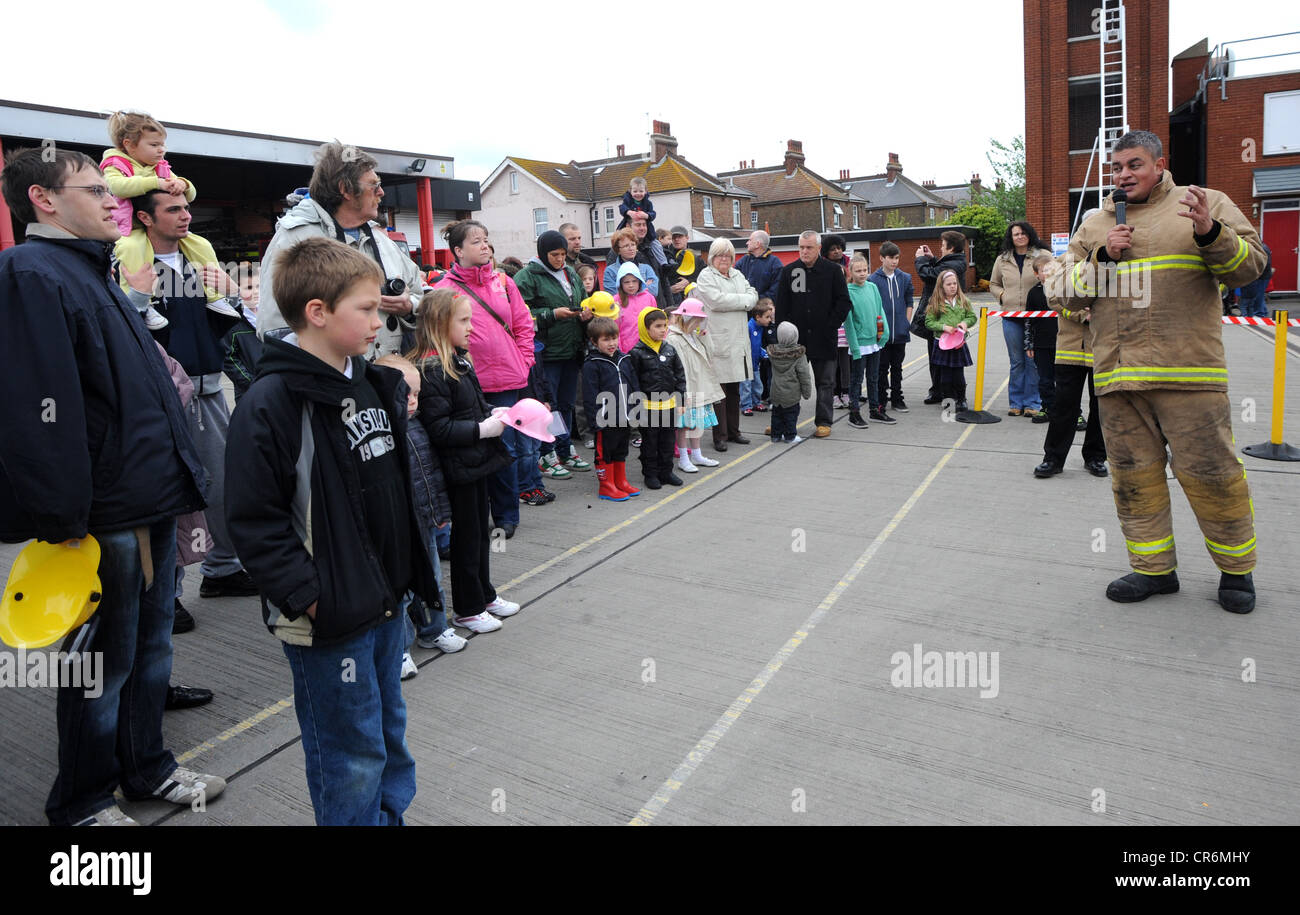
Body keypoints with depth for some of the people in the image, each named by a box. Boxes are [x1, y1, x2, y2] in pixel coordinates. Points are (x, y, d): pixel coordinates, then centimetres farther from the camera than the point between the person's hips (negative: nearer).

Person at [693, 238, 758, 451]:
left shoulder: (738, 275, 20)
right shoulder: (706, 276, -2)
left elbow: (753, 297, 10)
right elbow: (717, 300, -16)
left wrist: (733, 301, -8)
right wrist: (742, 300, -6)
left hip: (738, 340, 7)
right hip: (718, 341, -7)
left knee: (735, 389, 12)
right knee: (719, 390, -6)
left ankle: (733, 431, 22)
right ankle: (719, 436, 0)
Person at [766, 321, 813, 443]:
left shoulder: (772, 352, -3)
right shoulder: (799, 355, -14)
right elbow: (804, 375, -9)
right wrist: (807, 392, -1)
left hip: (776, 392, 4)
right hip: (791, 394, -4)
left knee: (777, 413, 14)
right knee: (791, 414, 6)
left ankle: (776, 435, 20)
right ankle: (790, 436, 10)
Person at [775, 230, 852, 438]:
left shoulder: (833, 271, -1)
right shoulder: (788, 271, 5)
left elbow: (844, 302, 0)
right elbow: (781, 305, 6)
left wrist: (830, 326, -7)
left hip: (823, 338, -1)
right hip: (795, 338, 2)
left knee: (825, 382, 7)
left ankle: (824, 422, 17)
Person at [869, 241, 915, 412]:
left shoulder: (905, 278, 6)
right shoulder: (873, 279, -6)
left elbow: (909, 303, 11)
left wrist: (907, 323, 4)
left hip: (900, 332, 3)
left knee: (897, 366, 12)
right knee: (882, 367, 5)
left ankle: (897, 398, 21)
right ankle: (881, 400, 14)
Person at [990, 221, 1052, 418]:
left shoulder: (1043, 255, 1)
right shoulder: (1002, 260, 11)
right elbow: (993, 284, 22)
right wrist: (1002, 295, 3)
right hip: (1011, 316, 3)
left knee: (1034, 361, -1)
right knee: (1017, 362, 8)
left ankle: (1033, 403, 8)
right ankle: (1016, 403, 15)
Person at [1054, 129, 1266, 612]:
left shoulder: (1206, 204, 8)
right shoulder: (1093, 226, 17)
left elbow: (1250, 264, 2)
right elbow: (1070, 290, 12)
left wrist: (1211, 233, -16)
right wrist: (1103, 257, -4)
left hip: (1187, 372, -3)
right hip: (1117, 374, 4)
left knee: (1211, 472, -2)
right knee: (1133, 475, 8)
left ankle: (1236, 569, 17)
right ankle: (1153, 568, 21)